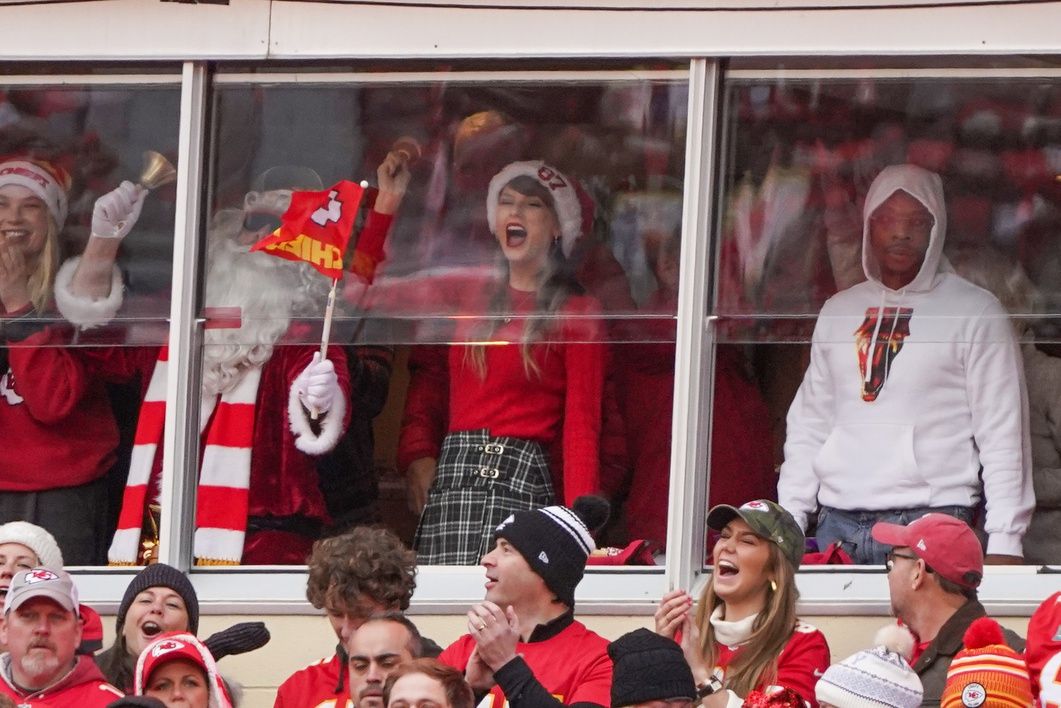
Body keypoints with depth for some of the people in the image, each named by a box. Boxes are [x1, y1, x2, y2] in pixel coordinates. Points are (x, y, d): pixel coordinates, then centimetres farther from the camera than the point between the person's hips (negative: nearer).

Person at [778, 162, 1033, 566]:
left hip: (930, 522, -4)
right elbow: (809, 424, 20)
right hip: (838, 527, 4)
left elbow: (1002, 435, -2)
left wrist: (1004, 542, -10)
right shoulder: (839, 312, 17)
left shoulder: (974, 313, 2)